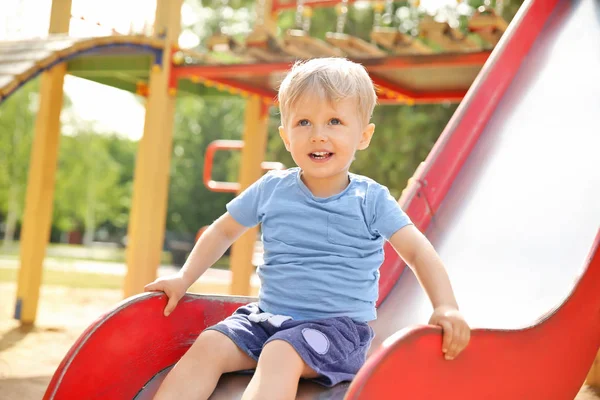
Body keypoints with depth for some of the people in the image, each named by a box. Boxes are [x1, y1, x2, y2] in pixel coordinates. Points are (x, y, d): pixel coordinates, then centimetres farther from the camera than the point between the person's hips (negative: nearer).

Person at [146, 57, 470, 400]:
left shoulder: (371, 200, -4)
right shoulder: (271, 189, 4)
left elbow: (419, 252, -6)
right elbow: (223, 231, 18)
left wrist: (446, 307, -20)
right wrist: (185, 278, 13)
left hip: (338, 325, -4)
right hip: (268, 316, 4)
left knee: (280, 355, -33)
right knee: (209, 345, -20)